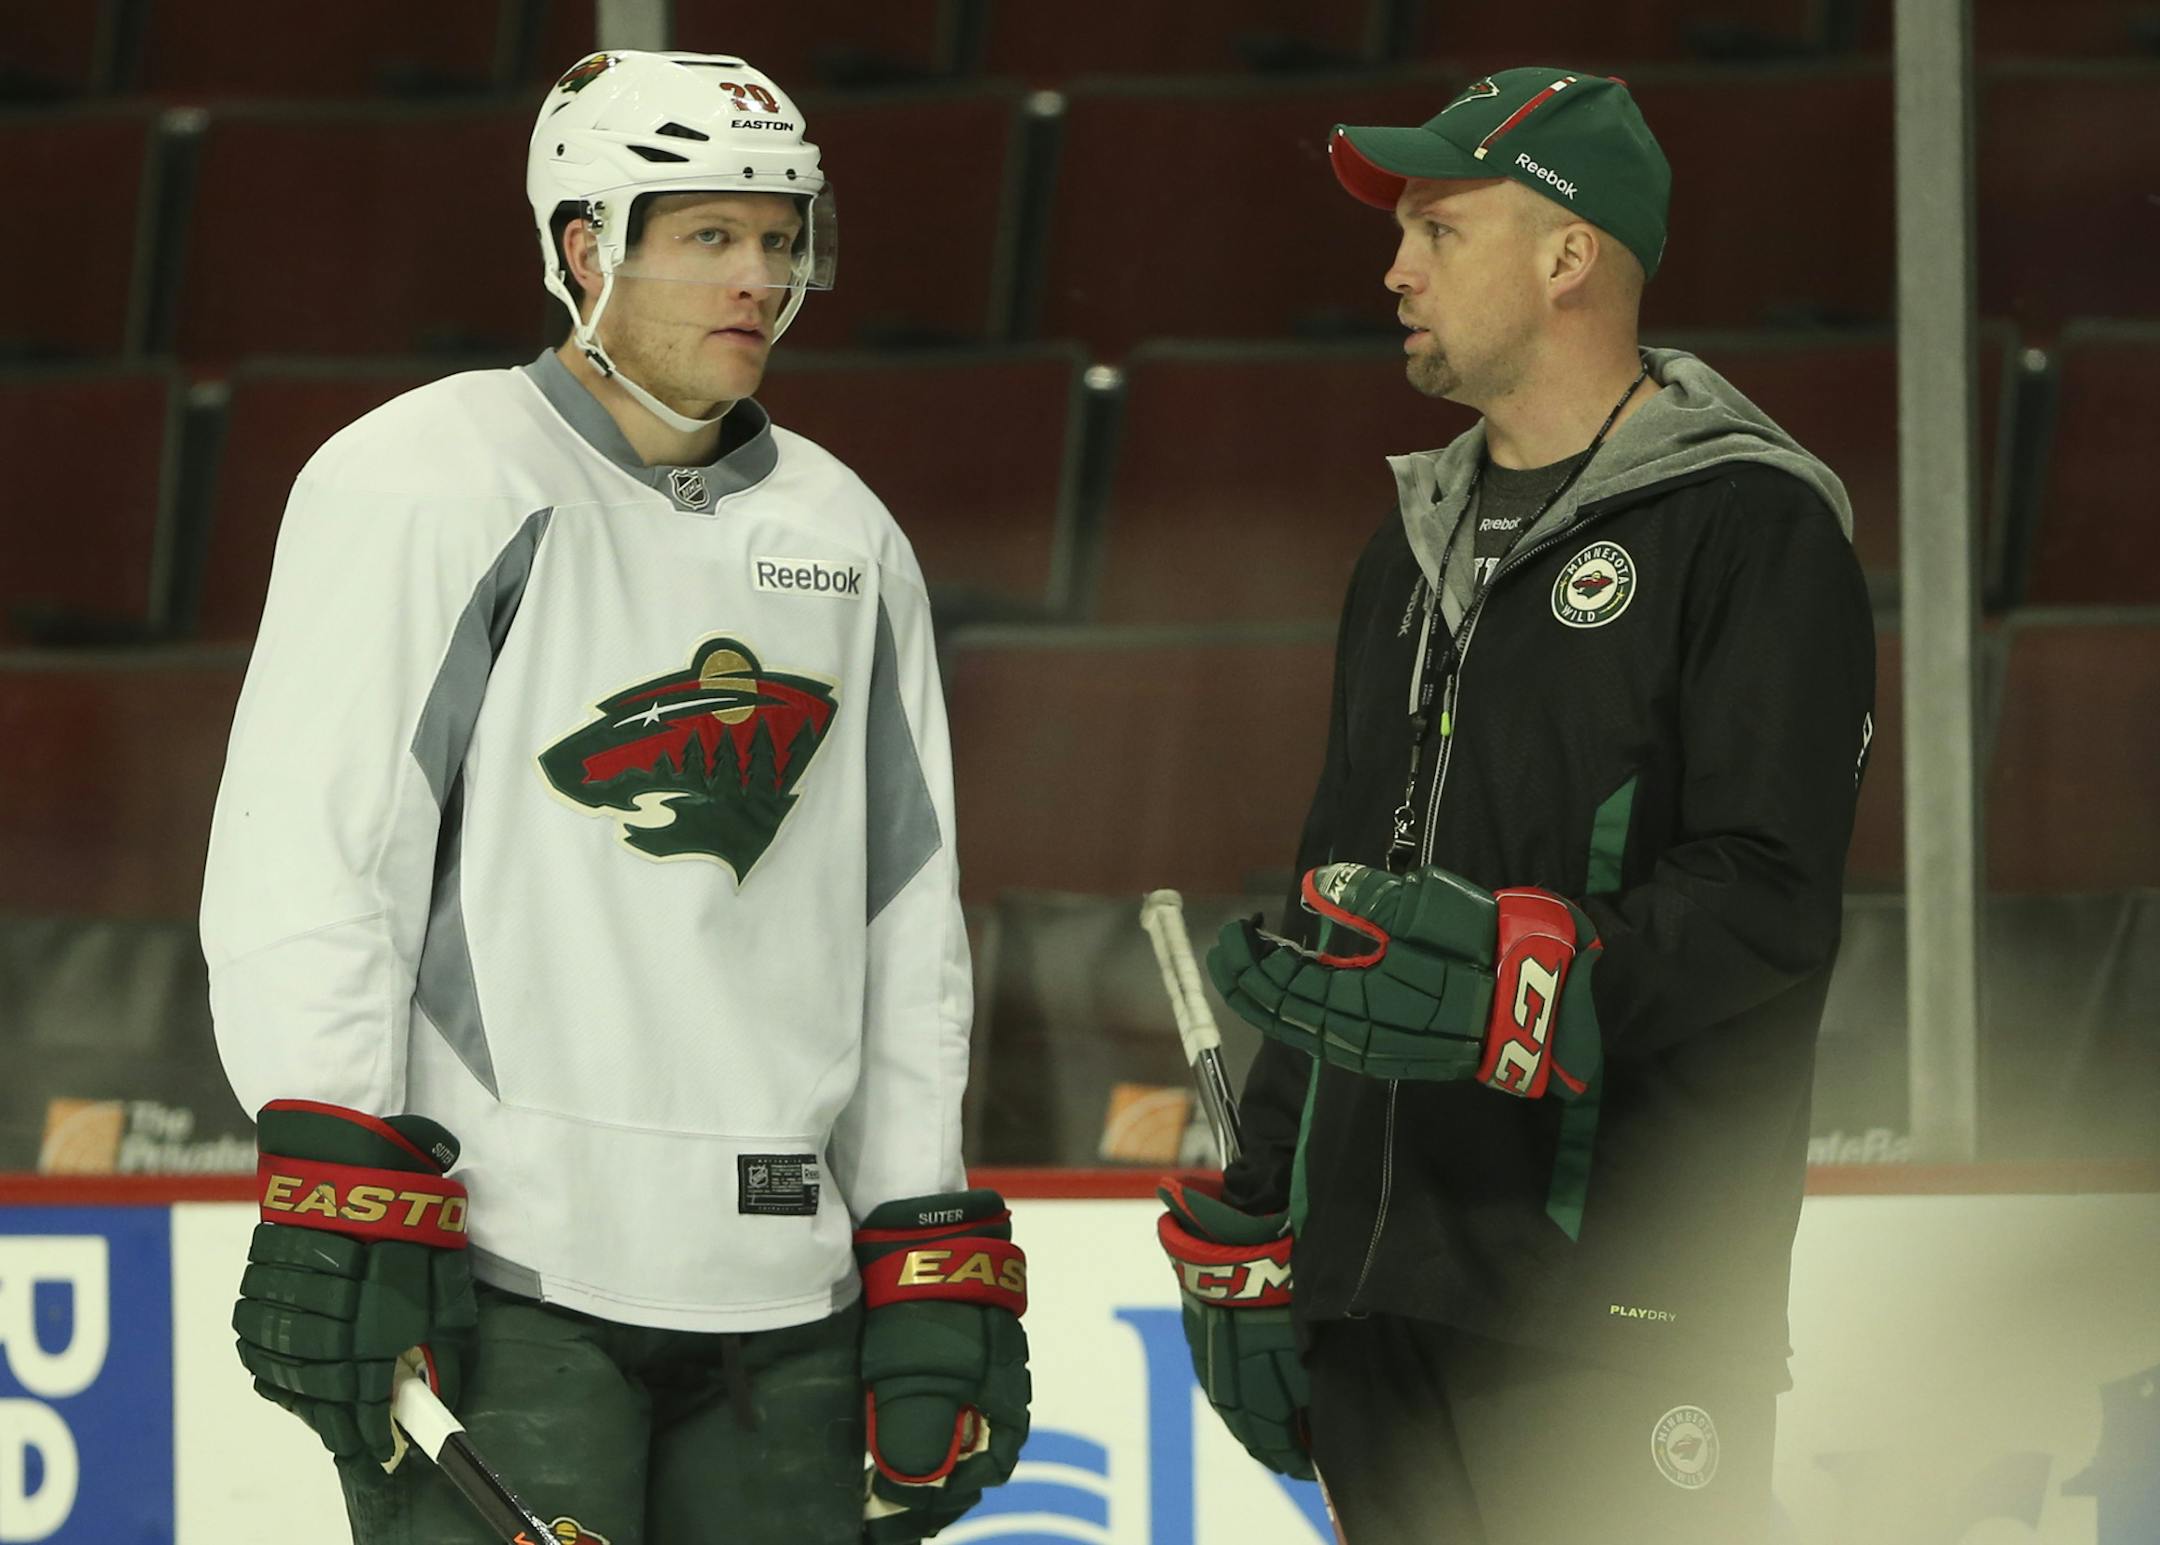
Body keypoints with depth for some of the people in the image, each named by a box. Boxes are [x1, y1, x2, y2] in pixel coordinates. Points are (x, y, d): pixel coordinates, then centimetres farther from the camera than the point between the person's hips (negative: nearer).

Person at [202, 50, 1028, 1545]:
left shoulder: (848, 539, 17)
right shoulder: (425, 482, -3)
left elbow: (906, 931, 18)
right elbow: (302, 851, -10)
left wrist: (934, 1262, 13)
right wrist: (336, 1200, -17)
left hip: (780, 1291, 6)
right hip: (497, 1263, -6)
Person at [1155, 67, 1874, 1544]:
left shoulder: (1749, 529, -5)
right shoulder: (1414, 548, 22)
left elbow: (1764, 906, -15)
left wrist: (1516, 986, -29)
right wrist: (1254, 1239, 21)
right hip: (1379, 1299, 8)